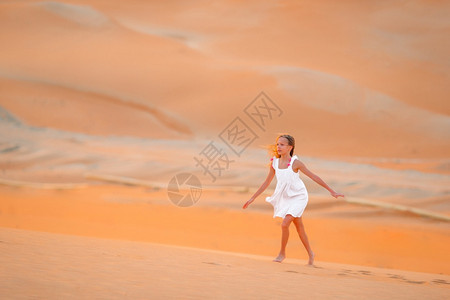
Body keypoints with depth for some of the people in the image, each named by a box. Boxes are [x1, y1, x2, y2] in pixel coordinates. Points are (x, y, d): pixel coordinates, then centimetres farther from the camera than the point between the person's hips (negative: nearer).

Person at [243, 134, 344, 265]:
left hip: (298, 197, -5)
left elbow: (313, 177, -11)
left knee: (285, 224, -18)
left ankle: (282, 253, 1)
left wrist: (331, 191, -10)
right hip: (286, 198, 5)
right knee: (299, 228, 13)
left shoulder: (295, 163, -17)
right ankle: (310, 254, 29)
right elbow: (267, 182, 8)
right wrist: (252, 198, 9)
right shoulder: (275, 163, -3)